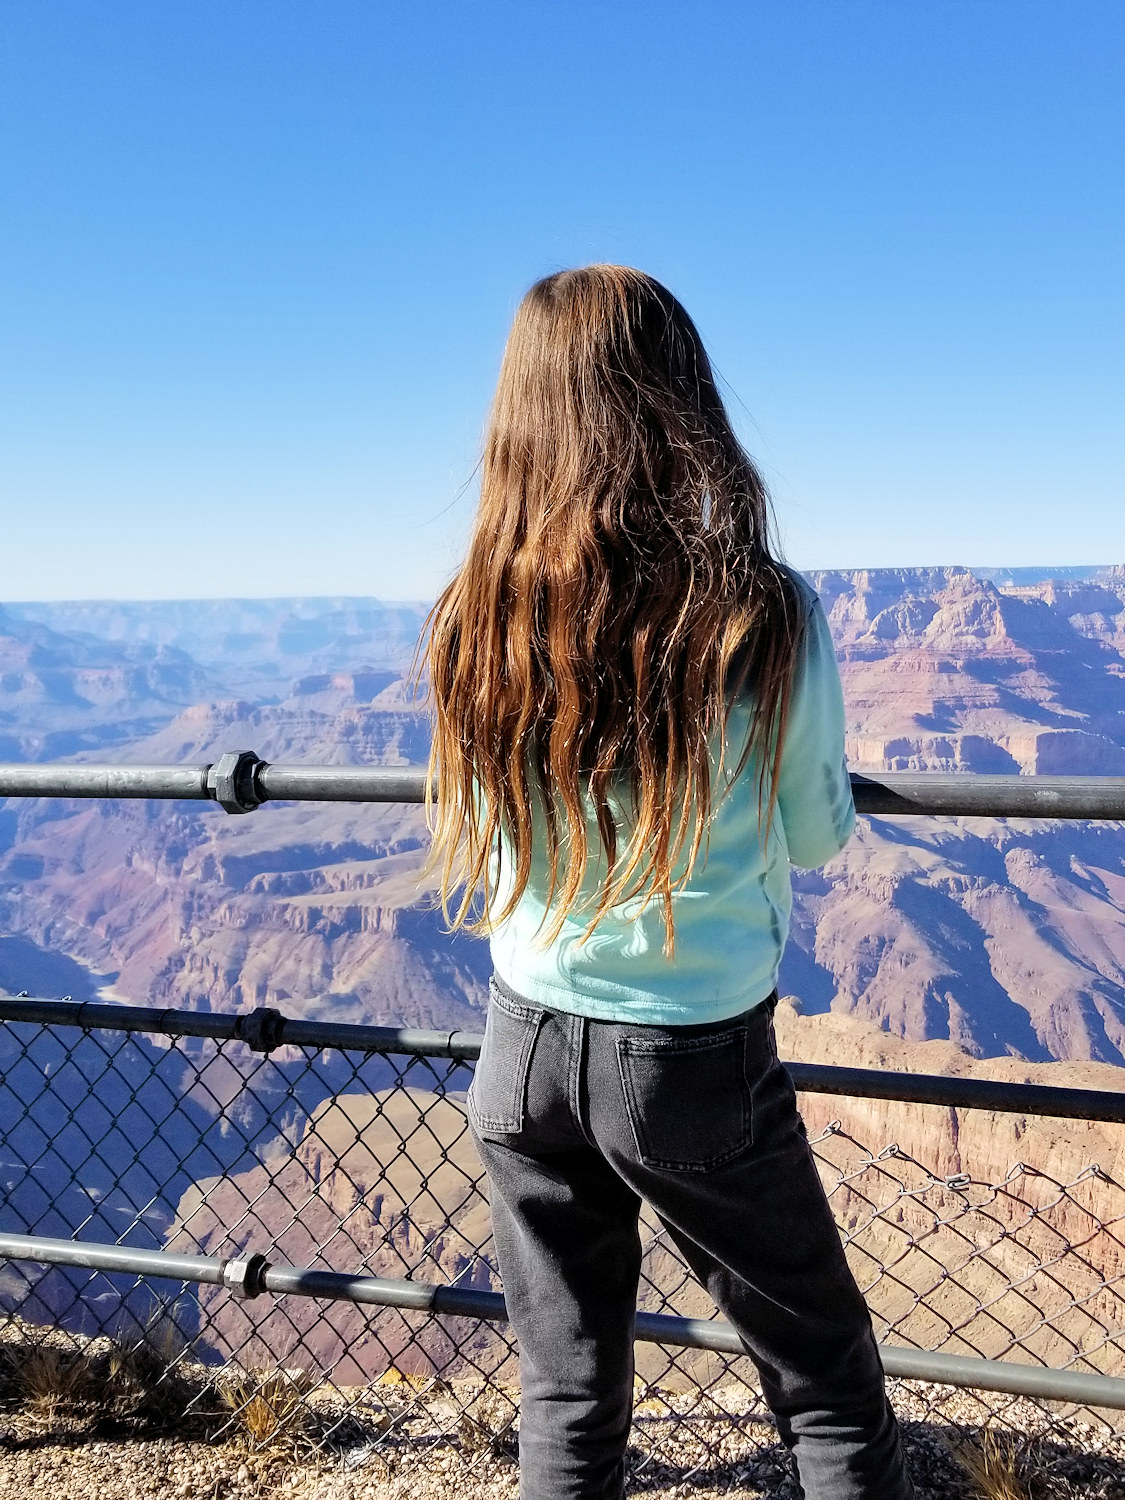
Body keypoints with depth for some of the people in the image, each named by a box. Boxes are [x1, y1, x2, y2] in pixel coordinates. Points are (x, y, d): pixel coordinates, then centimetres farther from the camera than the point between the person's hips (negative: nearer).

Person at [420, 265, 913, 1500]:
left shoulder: (475, 624, -10)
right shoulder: (768, 618, -18)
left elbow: (476, 839, 4)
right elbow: (818, 838, -2)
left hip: (527, 1047, 3)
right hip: (699, 1060, -2)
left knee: (567, 1395, 21)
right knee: (826, 1380, 20)